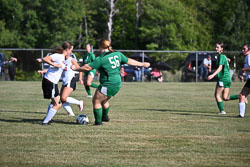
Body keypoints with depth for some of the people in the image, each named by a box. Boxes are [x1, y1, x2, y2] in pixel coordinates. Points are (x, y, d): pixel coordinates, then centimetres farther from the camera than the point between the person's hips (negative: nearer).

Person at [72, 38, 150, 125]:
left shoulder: (101, 59, -16)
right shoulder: (118, 54, 5)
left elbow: (88, 67, -15)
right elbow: (129, 61, 13)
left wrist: (76, 68, -3)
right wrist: (142, 64, 26)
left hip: (108, 85, -8)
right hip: (117, 84, 8)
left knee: (96, 101, 2)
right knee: (104, 100, 27)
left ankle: (98, 121, 2)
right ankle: (105, 117, 42)